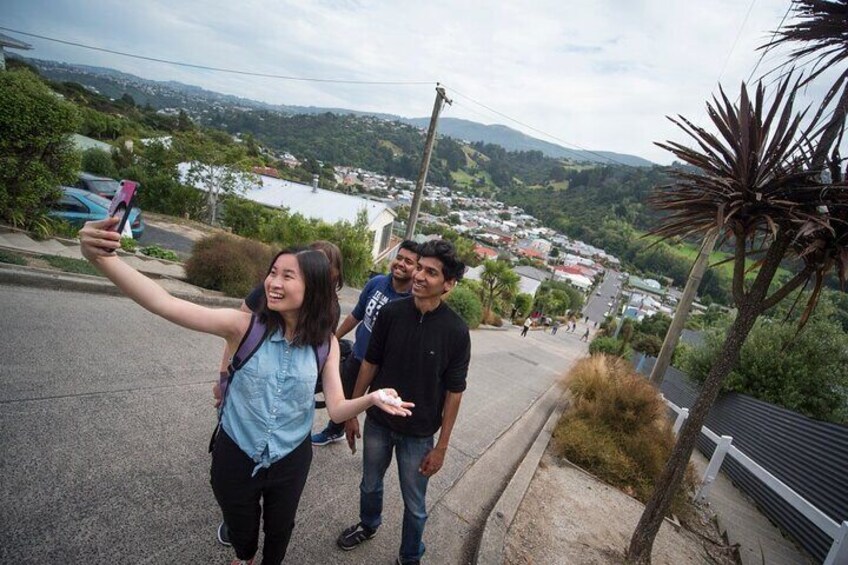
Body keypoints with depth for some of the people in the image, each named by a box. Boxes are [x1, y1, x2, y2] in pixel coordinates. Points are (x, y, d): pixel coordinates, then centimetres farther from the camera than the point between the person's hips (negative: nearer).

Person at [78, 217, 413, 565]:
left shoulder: (325, 344, -15)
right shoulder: (244, 326, -22)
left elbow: (337, 409, -14)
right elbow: (165, 305, -32)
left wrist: (371, 399, -35)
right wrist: (100, 257, -46)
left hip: (291, 460, 1)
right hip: (236, 456, 0)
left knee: (280, 527, 27)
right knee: (240, 526, 29)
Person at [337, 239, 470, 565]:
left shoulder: (455, 331, -20)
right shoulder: (391, 313, -14)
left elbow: (454, 392, -12)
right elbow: (370, 363, -2)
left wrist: (442, 446, -7)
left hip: (418, 434, -2)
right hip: (377, 422, 3)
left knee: (414, 505, 16)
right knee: (370, 485, 26)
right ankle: (368, 526, 57)